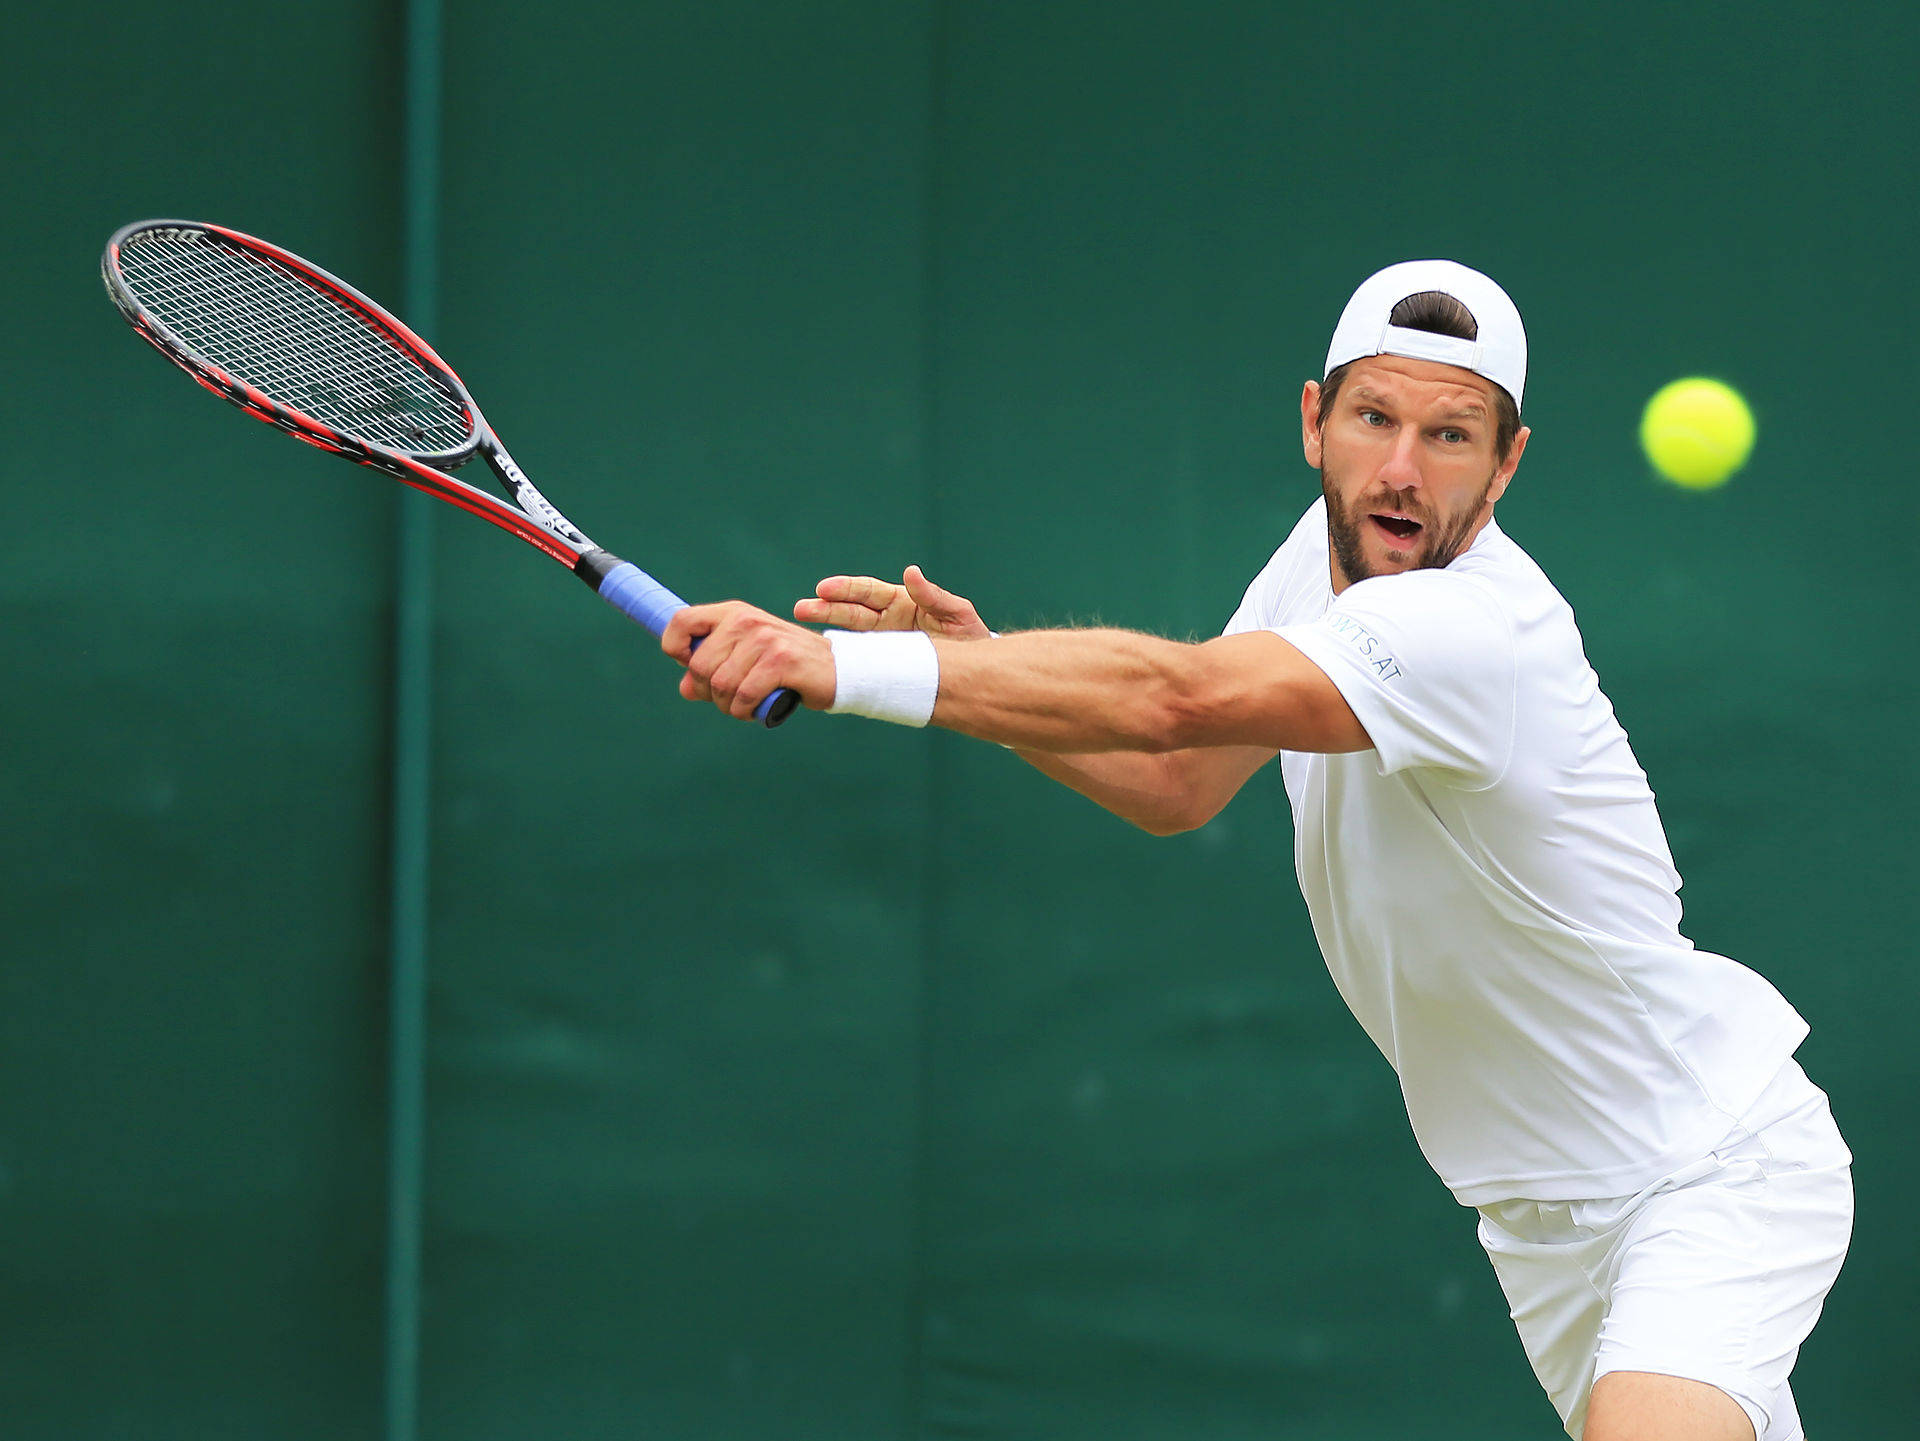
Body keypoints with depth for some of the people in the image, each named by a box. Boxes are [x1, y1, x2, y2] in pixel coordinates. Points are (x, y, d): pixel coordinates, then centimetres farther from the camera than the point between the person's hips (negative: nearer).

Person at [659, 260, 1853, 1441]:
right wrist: (979, 661, -11)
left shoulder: (1479, 629, -29)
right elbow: (1177, 785, 6)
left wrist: (845, 666, -48)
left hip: (1711, 1173, -8)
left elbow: (1173, 698, -41)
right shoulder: (1329, 547, -1)